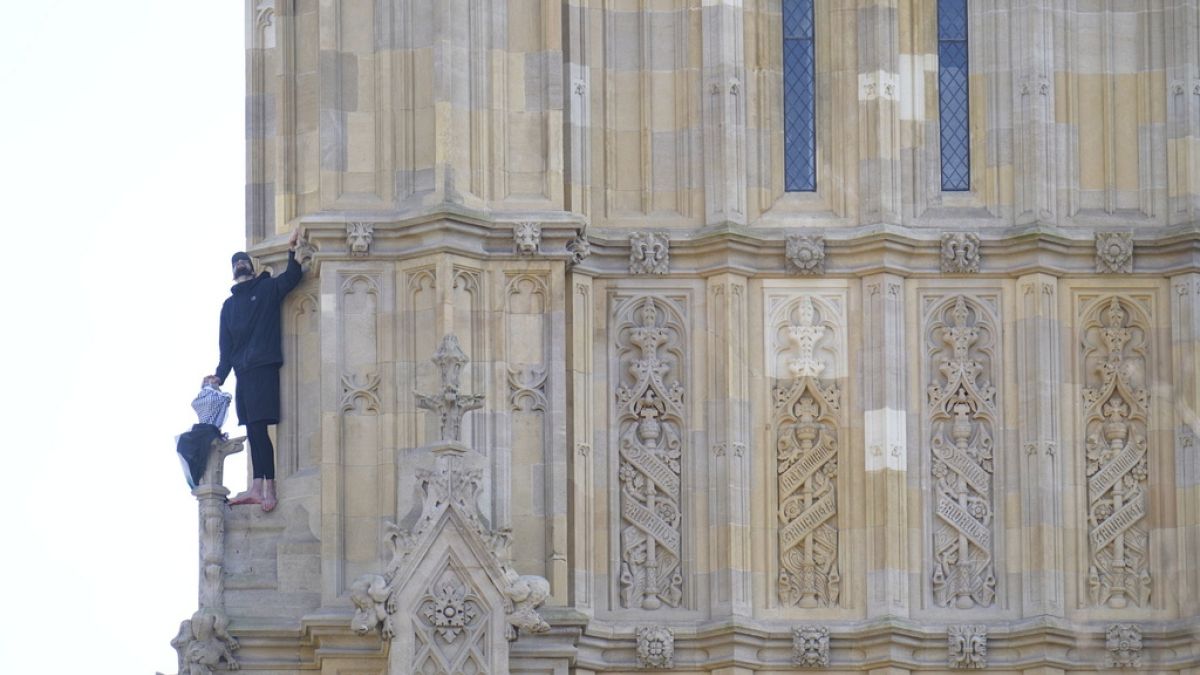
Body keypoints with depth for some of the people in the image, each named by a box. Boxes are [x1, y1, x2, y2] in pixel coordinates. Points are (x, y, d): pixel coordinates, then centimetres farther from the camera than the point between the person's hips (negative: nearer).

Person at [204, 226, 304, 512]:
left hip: (264, 368, -6)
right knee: (253, 431, 3)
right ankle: (257, 488, 1)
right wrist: (220, 375, 9)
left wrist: (292, 250, -21)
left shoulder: (267, 289, 8)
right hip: (242, 371, 6)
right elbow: (226, 346, 19)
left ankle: (269, 488, -16)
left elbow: (292, 277, -9)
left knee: (258, 428, -14)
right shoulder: (229, 304, 22)